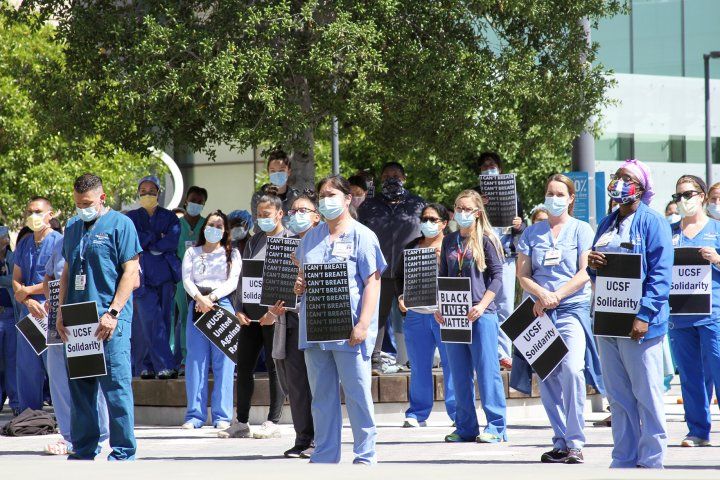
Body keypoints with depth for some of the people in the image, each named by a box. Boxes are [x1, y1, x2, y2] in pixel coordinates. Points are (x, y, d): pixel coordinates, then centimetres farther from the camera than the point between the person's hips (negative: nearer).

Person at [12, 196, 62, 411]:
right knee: (26, 368, 8)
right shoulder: (23, 244, 16)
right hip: (28, 312, 6)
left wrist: (28, 291, -5)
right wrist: (29, 302, -8)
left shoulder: (59, 242, -4)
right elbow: (16, 281, 12)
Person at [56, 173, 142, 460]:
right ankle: (84, 449, 15)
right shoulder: (73, 230, 17)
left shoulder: (120, 224, -2)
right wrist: (61, 312, 10)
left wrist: (113, 313, -14)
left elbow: (130, 272, -7)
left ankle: (123, 452, -3)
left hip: (109, 321, -6)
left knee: (116, 386, -7)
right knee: (80, 387, 8)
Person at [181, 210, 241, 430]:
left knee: (223, 361, -5)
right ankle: (195, 415, -1)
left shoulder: (232, 254, 12)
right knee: (196, 360, -2)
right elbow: (186, 279, 3)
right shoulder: (192, 253, 16)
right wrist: (199, 298, -15)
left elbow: (232, 282, 0)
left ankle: (222, 416, -4)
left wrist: (211, 298, -14)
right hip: (197, 307, 2)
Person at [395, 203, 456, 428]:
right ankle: (417, 413, 13)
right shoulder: (412, 247, 16)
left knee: (451, 363, -5)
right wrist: (401, 297, 6)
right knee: (418, 366, 7)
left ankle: (457, 412, -1)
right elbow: (399, 275, 21)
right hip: (416, 314, 4)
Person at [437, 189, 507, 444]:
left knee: (487, 370, -5)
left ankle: (496, 427, -2)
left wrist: (482, 305, -15)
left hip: (481, 314, -5)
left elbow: (496, 276, -4)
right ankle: (466, 428, 12)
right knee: (459, 373, 7)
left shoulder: (486, 239, -1)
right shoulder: (449, 241, 14)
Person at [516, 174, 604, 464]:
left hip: (573, 309, -4)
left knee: (572, 369, -21)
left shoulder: (581, 230, 6)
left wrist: (555, 296, -12)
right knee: (546, 377, 1)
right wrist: (541, 294, -11)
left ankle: (575, 443, -15)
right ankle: (560, 442, 10)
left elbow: (585, 273, -3)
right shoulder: (532, 233, 13)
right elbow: (522, 275, 9)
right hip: (540, 312, 4)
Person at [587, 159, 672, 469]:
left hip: (638, 324, -7)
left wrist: (644, 315, -20)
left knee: (646, 393, -3)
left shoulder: (652, 222, -5)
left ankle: (651, 460, 1)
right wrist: (592, 265, -1)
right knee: (617, 395, 9)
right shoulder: (607, 224, 17)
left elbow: (660, 274, -12)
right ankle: (624, 460, 14)